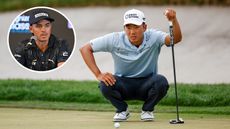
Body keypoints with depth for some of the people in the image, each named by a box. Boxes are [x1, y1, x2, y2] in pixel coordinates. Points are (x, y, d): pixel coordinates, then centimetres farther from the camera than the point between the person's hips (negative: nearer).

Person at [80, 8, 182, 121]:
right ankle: (122, 110, 1)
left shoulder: (153, 38, -17)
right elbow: (85, 49, -12)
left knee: (161, 82, -32)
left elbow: (176, 39, -35)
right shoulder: (115, 40, -16)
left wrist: (174, 20, -55)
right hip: (123, 85, 0)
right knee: (105, 84, -31)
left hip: (146, 85, 0)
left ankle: (147, 110, 0)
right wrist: (98, 74, -22)